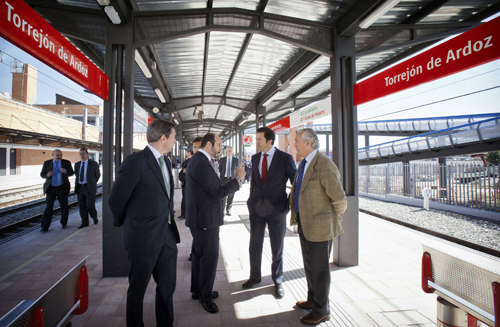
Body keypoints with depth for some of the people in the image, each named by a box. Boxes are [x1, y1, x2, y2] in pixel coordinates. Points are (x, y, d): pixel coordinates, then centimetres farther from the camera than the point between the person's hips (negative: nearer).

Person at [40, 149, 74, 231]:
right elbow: (42, 174, 7)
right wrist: (47, 175, -16)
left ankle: (64, 223, 25)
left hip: (62, 188, 0)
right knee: (48, 207, -4)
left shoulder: (66, 162, 2)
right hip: (51, 188, 0)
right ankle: (45, 227, 1)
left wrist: (65, 171, -18)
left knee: (64, 206, 6)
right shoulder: (47, 163, 4)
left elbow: (72, 173, 4)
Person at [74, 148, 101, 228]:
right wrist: (77, 184, 13)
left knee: (90, 205, -8)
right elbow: (76, 175, 23)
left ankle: (95, 218, 16)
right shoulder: (77, 164, 13)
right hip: (80, 187, 5)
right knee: (82, 206, 6)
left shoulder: (93, 163, -1)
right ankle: (85, 222, 15)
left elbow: (98, 175, 7)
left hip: (89, 188, -5)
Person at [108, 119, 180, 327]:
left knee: (167, 286, 19)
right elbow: (116, 199, -11)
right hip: (144, 237, -7)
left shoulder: (165, 162, 9)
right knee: (137, 290, 14)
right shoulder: (135, 162, -17)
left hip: (167, 236, 7)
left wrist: (169, 216, 11)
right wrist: (124, 223, 3)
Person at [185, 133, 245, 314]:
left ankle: (197, 291, 36)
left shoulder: (198, 160, 12)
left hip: (200, 218, 11)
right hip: (205, 219, -11)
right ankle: (205, 296, 19)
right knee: (210, 256, 2)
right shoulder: (202, 163, -22)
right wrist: (238, 179, -13)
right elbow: (218, 192, -23)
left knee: (200, 255, 20)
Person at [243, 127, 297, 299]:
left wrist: (289, 205, -8)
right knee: (254, 247, 14)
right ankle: (254, 277, 35)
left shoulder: (285, 158, -10)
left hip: (276, 210, -4)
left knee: (277, 249, 10)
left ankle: (277, 281, 30)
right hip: (256, 209, 4)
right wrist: (251, 199, 9)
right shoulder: (255, 158, 6)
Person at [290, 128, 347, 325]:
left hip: (319, 225, -9)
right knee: (309, 264, 21)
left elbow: (339, 198, -23)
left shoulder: (325, 165, -21)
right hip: (304, 223, 9)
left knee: (319, 268, 6)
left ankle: (321, 310, 25)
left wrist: (335, 218, -7)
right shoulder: (304, 163, 9)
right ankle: (313, 300, 41)